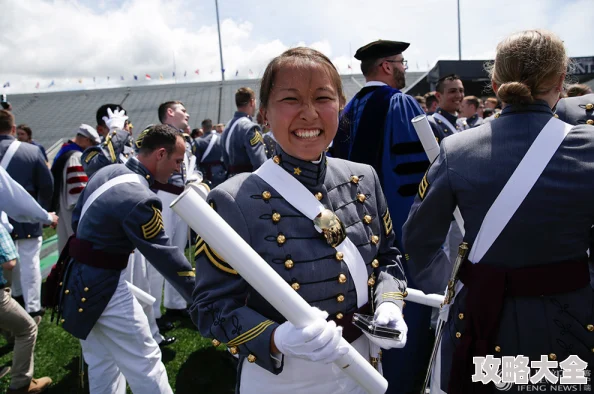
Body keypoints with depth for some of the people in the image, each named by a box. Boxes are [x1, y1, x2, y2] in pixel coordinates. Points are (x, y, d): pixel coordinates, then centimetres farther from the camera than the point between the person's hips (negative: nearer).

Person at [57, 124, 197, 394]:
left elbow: (77, 219, 13)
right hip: (103, 287, -9)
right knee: (144, 362, 5)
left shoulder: (108, 172, 2)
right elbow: (164, 256, -22)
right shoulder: (139, 198, -26)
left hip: (78, 279, 9)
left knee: (102, 364, 22)